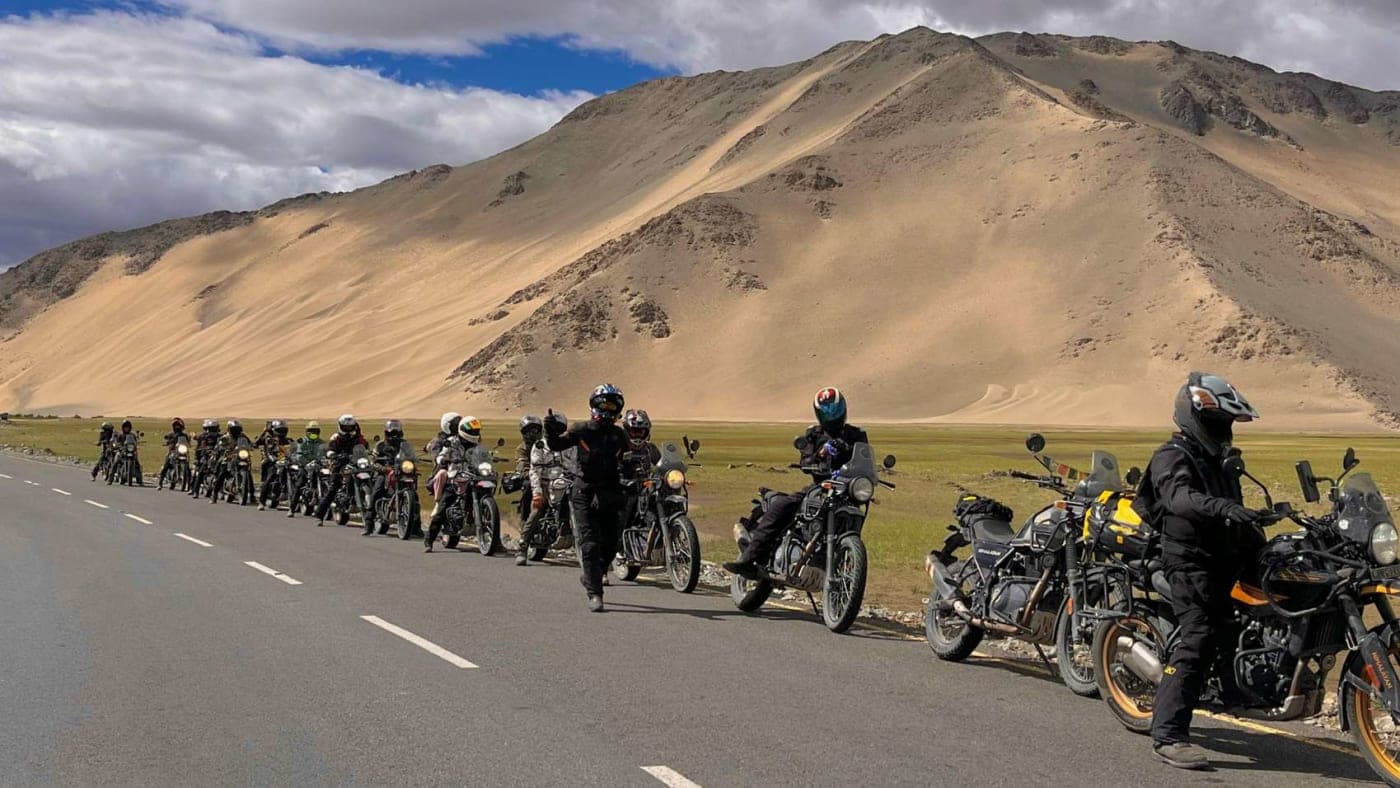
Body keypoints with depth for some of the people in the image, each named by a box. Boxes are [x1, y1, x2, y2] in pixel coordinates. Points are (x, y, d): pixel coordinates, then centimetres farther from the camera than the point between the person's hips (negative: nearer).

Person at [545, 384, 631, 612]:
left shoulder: (619, 435, 12)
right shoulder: (581, 430, -1)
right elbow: (557, 444, -13)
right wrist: (551, 431, -32)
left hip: (610, 495, 5)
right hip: (584, 494, -4)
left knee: (610, 545, 9)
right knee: (590, 545, -10)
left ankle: (590, 576, 35)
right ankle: (594, 593, -10)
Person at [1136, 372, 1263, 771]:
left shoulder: (1219, 462, 22)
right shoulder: (1173, 457, -8)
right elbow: (1180, 498, -30)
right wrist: (1221, 507, -45)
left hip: (1224, 560, 10)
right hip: (1191, 562, -10)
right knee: (1198, 640, -18)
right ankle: (1168, 735, -22)